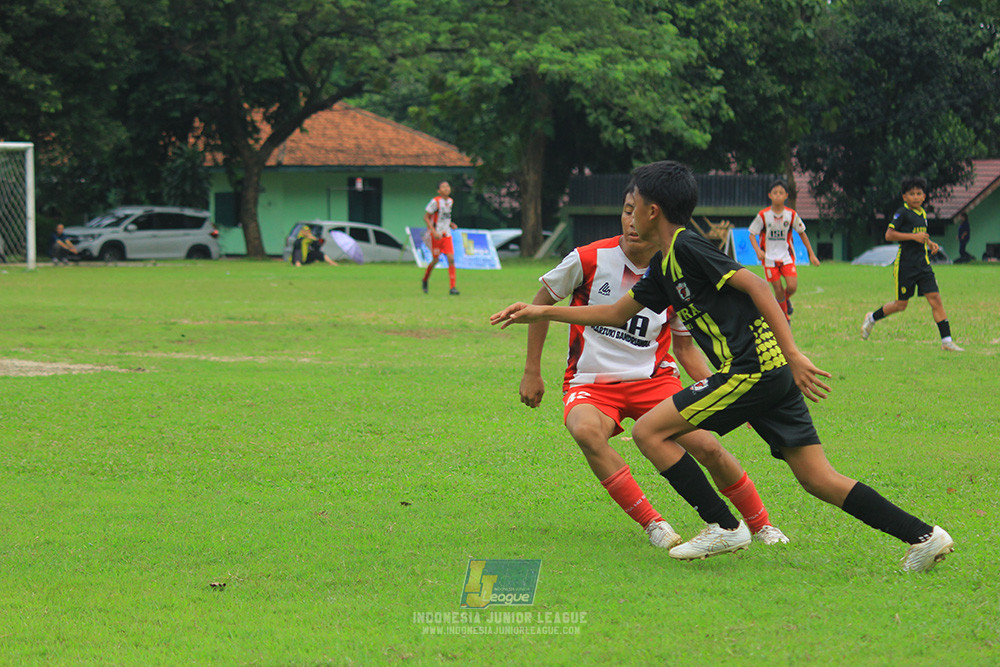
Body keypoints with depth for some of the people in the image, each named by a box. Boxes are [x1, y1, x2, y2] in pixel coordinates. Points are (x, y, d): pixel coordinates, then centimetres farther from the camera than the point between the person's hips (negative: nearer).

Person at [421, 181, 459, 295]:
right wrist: (434, 232, -20)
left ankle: (452, 288, -9)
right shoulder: (435, 202, -13)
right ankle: (425, 280, 29)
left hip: (446, 235, 5)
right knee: (435, 260, 1)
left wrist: (451, 224, 5)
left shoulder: (450, 201, 8)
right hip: (435, 236, -5)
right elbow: (426, 217, -11)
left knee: (451, 259, -7)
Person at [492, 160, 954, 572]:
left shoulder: (687, 247, -6)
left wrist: (793, 355, -18)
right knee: (819, 479, 4)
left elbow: (755, 285, -13)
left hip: (750, 369, -9)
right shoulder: (664, 266, 23)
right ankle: (923, 536, -3)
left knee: (649, 431, -3)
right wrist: (541, 313, 32)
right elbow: (617, 313, 33)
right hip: (769, 372, 9)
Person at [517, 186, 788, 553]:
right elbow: (543, 302, 5)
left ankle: (761, 524, 7)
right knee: (586, 430, -35)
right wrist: (532, 372, 5)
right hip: (590, 383, -1)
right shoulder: (589, 260, -11)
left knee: (705, 445, -18)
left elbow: (685, 348, 8)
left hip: (653, 378, 1)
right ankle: (652, 525, -25)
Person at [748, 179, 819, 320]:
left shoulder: (791, 215, -5)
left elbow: (802, 233, 7)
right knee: (778, 290, -4)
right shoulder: (763, 215, -9)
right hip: (769, 258, -1)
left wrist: (811, 254, 8)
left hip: (787, 256, 1)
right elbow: (752, 234, -3)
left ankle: (786, 299, 23)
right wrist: (758, 251, -21)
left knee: (792, 286, -14)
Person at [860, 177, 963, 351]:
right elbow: (889, 235, -18)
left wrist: (930, 243, 11)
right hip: (905, 264, -6)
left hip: (923, 264, 6)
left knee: (935, 299, -6)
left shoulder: (922, 213, 14)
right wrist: (914, 236, -21)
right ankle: (871, 318, 28)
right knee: (901, 304, 2)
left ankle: (947, 341, -8)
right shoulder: (902, 213, -9)